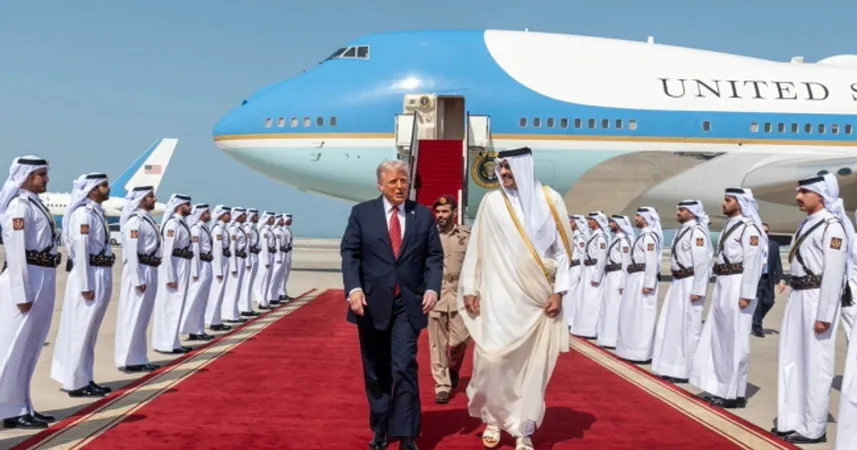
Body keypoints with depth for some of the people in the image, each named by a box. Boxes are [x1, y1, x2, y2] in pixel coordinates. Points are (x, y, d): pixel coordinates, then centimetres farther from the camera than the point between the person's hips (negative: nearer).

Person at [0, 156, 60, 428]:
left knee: (31, 347, 14)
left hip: (43, 280, 9)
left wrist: (41, 288, 16)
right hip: (27, 280, -9)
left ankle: (23, 407, 23)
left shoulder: (36, 204, 15)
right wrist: (22, 294, -19)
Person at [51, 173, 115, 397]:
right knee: (81, 330, -2)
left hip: (102, 276, 9)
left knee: (89, 331, 14)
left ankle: (85, 380, 23)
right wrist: (86, 285, -20)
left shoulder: (97, 212, 14)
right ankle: (76, 383, 5)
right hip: (89, 277, -9)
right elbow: (80, 250, -18)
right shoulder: (83, 213, -14)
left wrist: (102, 281, 14)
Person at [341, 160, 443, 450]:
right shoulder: (361, 213, 3)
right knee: (376, 371, 11)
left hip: (408, 304, -1)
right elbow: (349, 253, -1)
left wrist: (432, 288, -12)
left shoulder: (424, 215, 5)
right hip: (372, 303, 1)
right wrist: (354, 288, -16)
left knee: (404, 368, -8)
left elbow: (434, 257, 4)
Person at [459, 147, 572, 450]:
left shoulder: (550, 200, 0)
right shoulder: (492, 202, 1)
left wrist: (558, 292, -2)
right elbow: (476, 248, 3)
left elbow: (562, 248, 3)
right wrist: (470, 289, 0)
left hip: (538, 298, 0)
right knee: (492, 359, -4)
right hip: (499, 296, 0)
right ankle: (493, 419, 18)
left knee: (534, 365, 3)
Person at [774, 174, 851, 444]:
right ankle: (792, 421, 25)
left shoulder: (832, 227, -14)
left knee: (815, 365, -1)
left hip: (817, 299, -9)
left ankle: (813, 428, 9)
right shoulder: (806, 224, 14)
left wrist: (824, 316, -20)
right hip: (797, 298, 9)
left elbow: (834, 274, -18)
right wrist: (794, 299, 17)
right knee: (791, 361, 14)